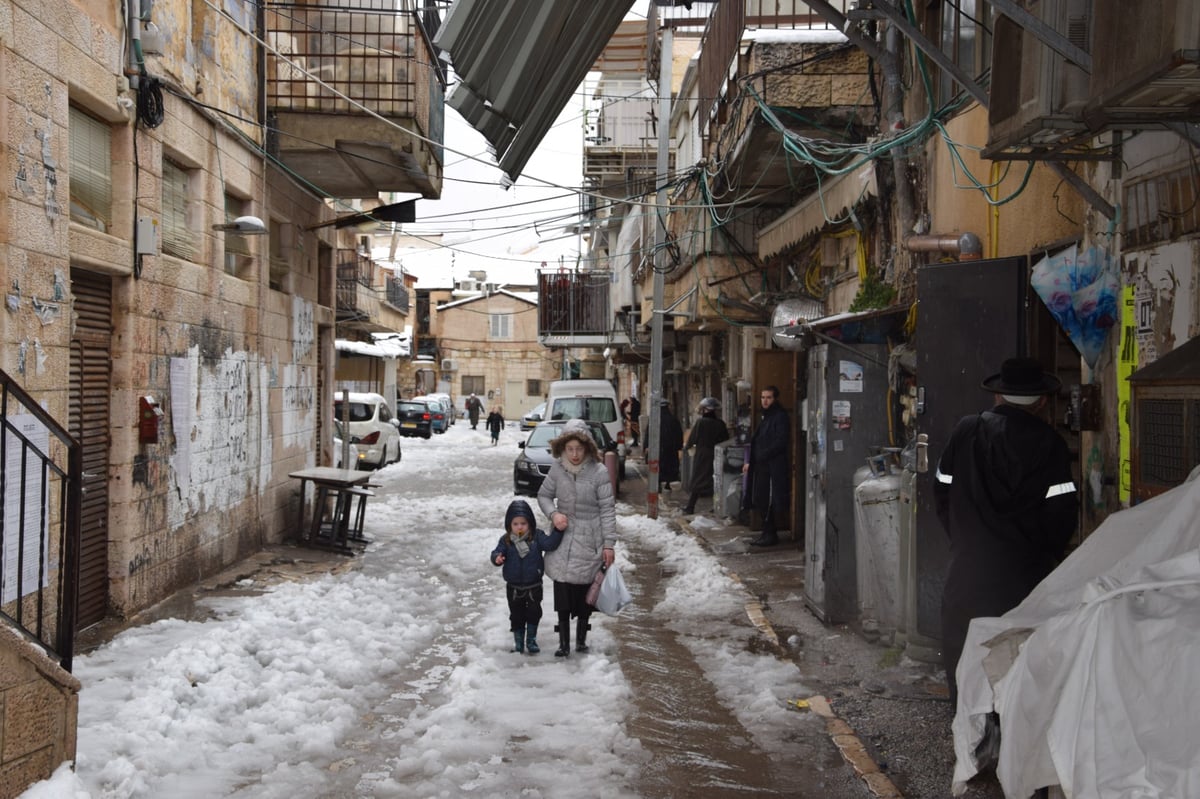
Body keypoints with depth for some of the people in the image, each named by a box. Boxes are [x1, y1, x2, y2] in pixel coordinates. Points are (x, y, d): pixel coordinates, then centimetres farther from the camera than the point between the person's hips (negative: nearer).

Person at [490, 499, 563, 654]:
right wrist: (497, 558, -33)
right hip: (514, 587, 1)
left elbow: (550, 544, -21)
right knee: (517, 615, 13)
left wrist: (558, 531, -34)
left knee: (534, 613, 3)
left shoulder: (536, 536, -9)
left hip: (533, 586, -1)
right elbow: (497, 553, -10)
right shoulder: (506, 540, -7)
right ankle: (518, 642, 28)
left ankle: (531, 640, 20)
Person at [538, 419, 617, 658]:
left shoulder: (598, 471, -14)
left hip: (588, 540, -2)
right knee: (562, 592, 0)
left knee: (584, 593, 8)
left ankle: (581, 639, 25)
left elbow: (607, 509, -9)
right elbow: (544, 495, 10)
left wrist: (609, 543, -9)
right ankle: (564, 642, 11)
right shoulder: (557, 468, -5)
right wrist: (553, 513, -10)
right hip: (563, 537, 2)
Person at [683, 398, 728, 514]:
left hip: (701, 456, -3)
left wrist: (687, 445, 11)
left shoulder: (700, 422, -13)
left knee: (696, 480, 5)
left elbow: (692, 439, -8)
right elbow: (726, 440, 4)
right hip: (716, 457, 3)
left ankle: (690, 507, 7)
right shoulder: (720, 424, -2)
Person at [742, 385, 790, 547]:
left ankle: (770, 534, 0)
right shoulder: (765, 417, 19)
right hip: (760, 466, 9)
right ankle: (767, 532, 18)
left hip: (773, 467, -9)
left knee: (768, 502, -7)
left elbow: (780, 442, -17)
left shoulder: (780, 417, -9)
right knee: (759, 500, 10)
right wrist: (749, 461, 13)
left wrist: (762, 456, -16)